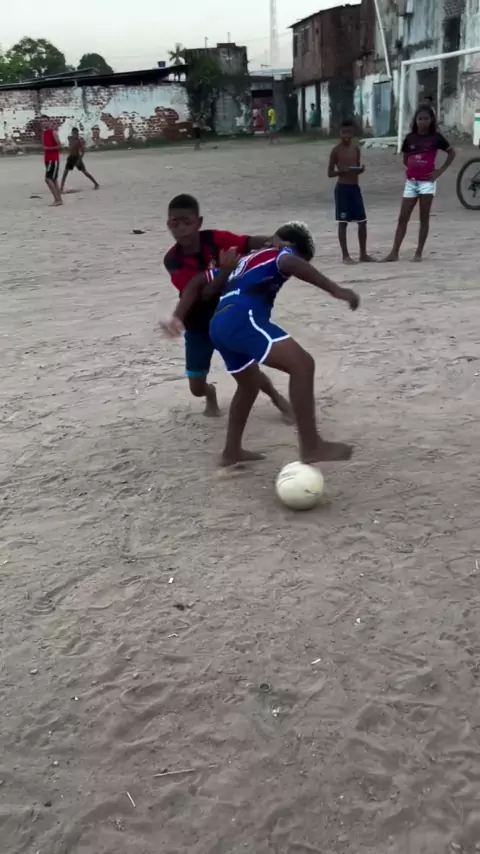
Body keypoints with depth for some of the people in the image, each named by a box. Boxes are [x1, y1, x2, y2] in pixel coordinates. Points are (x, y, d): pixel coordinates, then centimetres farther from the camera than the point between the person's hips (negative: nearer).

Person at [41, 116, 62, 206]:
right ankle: (59, 200, 11)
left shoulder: (53, 132, -9)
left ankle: (57, 199, -13)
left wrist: (48, 148, -20)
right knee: (53, 180, 8)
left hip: (54, 160, -9)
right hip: (47, 160, 9)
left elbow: (59, 146, -15)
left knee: (48, 179, -15)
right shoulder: (43, 134, 15)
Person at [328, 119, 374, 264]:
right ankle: (345, 255, 5)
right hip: (342, 188, -6)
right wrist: (342, 170, -22)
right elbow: (330, 173, -5)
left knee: (362, 221, 6)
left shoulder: (356, 149, 10)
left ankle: (363, 253, 16)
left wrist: (360, 169, -5)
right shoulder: (336, 150, -5)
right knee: (343, 222, -1)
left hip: (355, 187, 6)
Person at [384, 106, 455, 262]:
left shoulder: (436, 137, -3)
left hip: (427, 182, -3)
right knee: (403, 218, 1)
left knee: (424, 218, 2)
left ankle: (419, 252, 8)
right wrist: (411, 169, 1)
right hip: (411, 182, 3)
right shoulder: (410, 138, 5)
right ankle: (394, 253, 1)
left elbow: (451, 153, 5)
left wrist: (440, 171, -3)